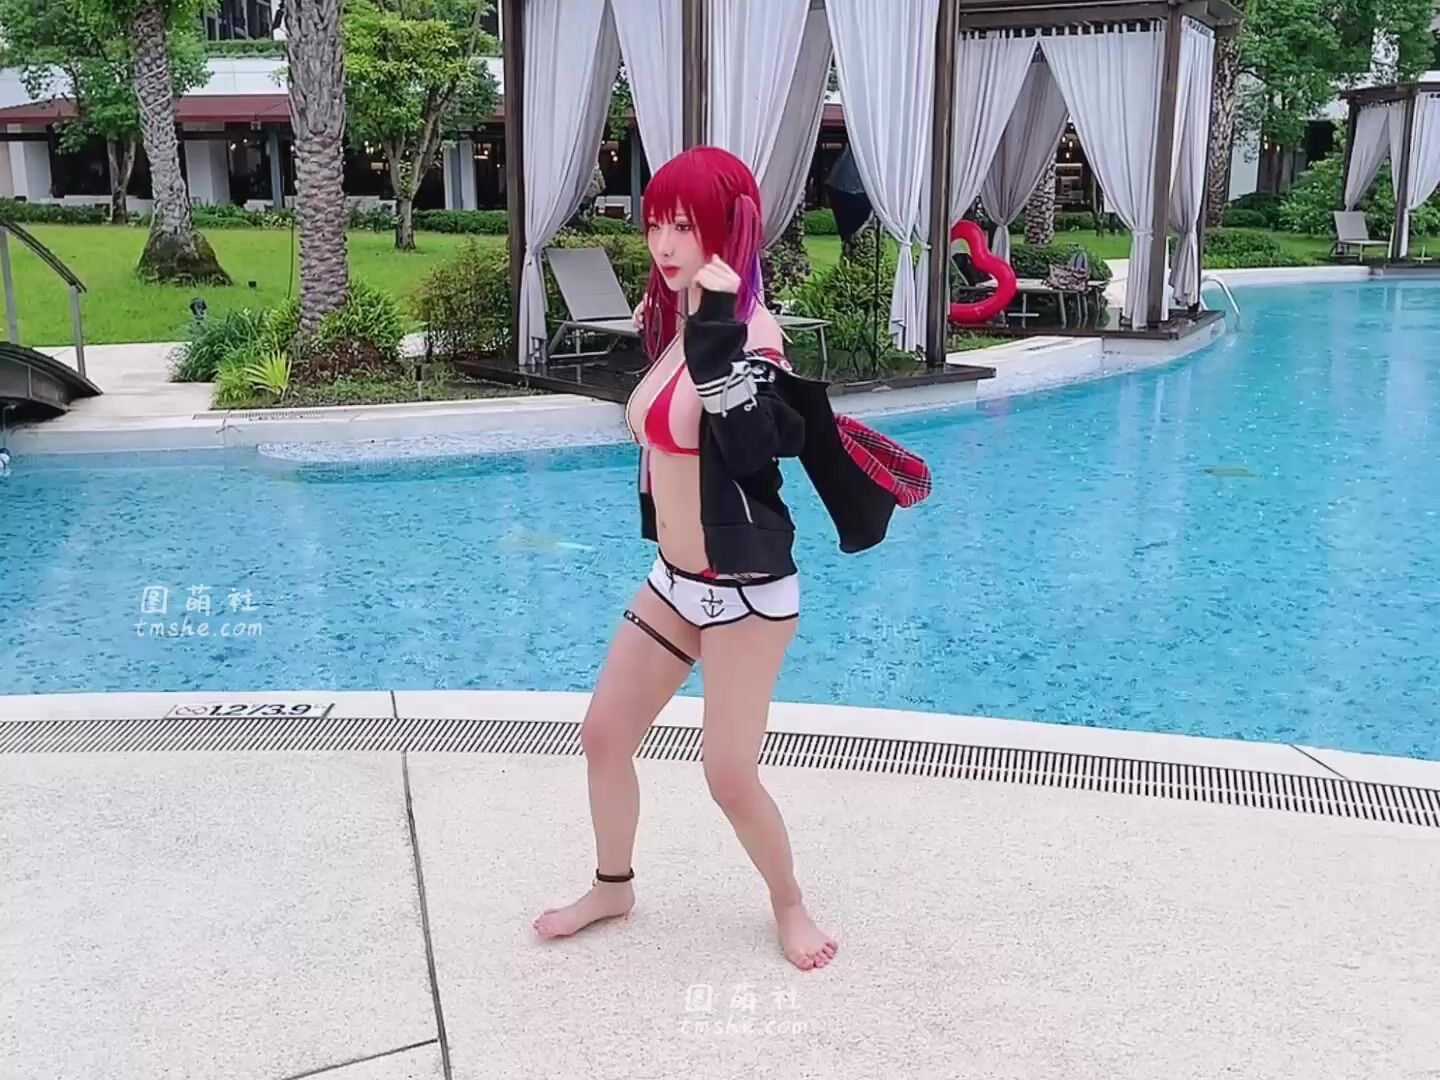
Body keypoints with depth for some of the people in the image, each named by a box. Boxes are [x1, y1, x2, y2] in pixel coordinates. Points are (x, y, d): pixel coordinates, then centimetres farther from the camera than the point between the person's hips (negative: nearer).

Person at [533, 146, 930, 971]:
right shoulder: (673, 327, 4)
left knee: (731, 777, 0)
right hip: (674, 580, 8)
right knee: (604, 735, 14)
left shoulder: (751, 334, -19)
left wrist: (719, 330, -38)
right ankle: (613, 887, 38)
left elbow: (750, 449, -36)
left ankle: (791, 905, 29)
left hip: (747, 591, -8)